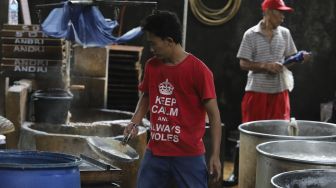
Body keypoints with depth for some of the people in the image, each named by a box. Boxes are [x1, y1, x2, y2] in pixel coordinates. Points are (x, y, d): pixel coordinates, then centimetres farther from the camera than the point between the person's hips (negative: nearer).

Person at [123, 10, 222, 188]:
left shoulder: (198, 70, -13)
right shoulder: (151, 66, 3)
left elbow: (214, 115, -10)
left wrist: (215, 155, -12)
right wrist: (134, 122, 3)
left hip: (189, 155, -5)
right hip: (155, 153, 5)